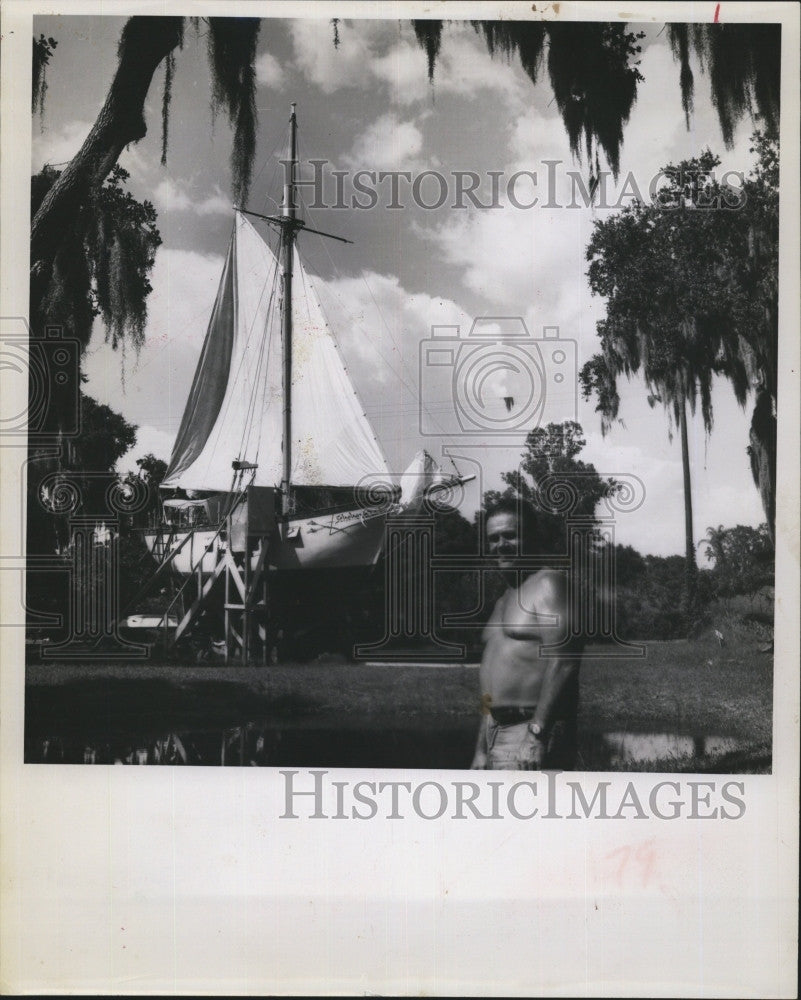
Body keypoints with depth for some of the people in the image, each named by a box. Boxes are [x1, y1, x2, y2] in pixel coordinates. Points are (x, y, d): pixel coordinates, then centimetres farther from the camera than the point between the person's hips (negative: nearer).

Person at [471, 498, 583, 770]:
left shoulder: (548, 584, -7)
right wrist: (481, 748, 19)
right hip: (496, 733, 9)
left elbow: (562, 661, -18)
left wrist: (536, 730, -23)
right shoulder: (505, 599, 22)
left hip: (535, 731, -9)